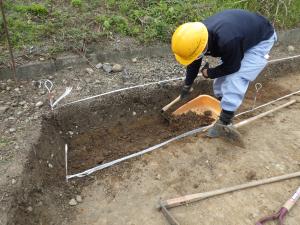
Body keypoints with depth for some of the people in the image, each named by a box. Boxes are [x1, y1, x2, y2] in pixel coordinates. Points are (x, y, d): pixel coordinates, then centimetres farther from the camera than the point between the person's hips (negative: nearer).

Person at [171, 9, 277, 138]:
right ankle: (222, 107, 27)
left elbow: (232, 67, -24)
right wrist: (187, 85, 10)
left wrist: (209, 73, -9)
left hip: (261, 40, -7)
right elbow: (194, 63, -2)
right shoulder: (199, 35, -20)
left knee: (234, 80, -19)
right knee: (222, 77, 6)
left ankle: (224, 123, -11)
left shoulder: (227, 41, -44)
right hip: (242, 35, 7)